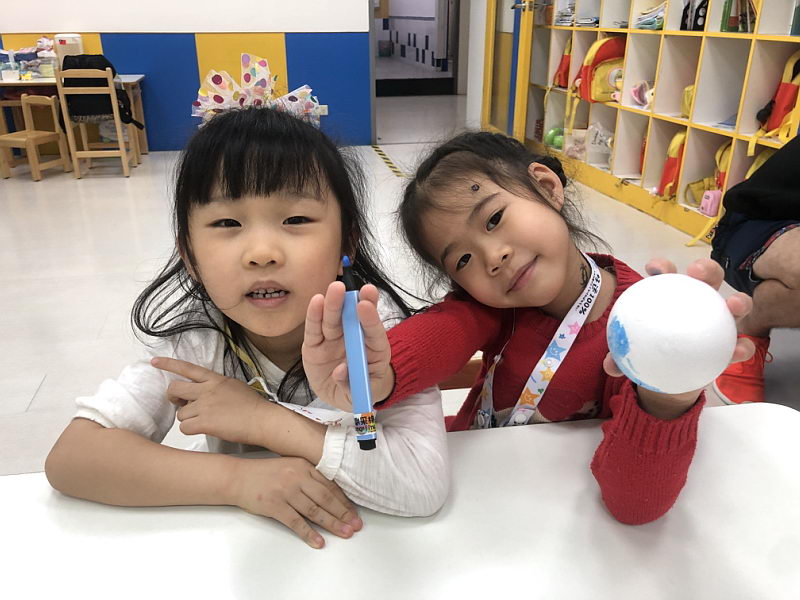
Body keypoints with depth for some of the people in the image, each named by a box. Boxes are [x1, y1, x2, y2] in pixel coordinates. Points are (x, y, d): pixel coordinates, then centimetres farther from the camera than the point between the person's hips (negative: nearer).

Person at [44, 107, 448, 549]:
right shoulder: (195, 339, -16)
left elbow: (426, 484, -33)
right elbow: (69, 458, -20)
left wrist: (264, 419, -31)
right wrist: (237, 478, -30)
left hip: (362, 548, -1)